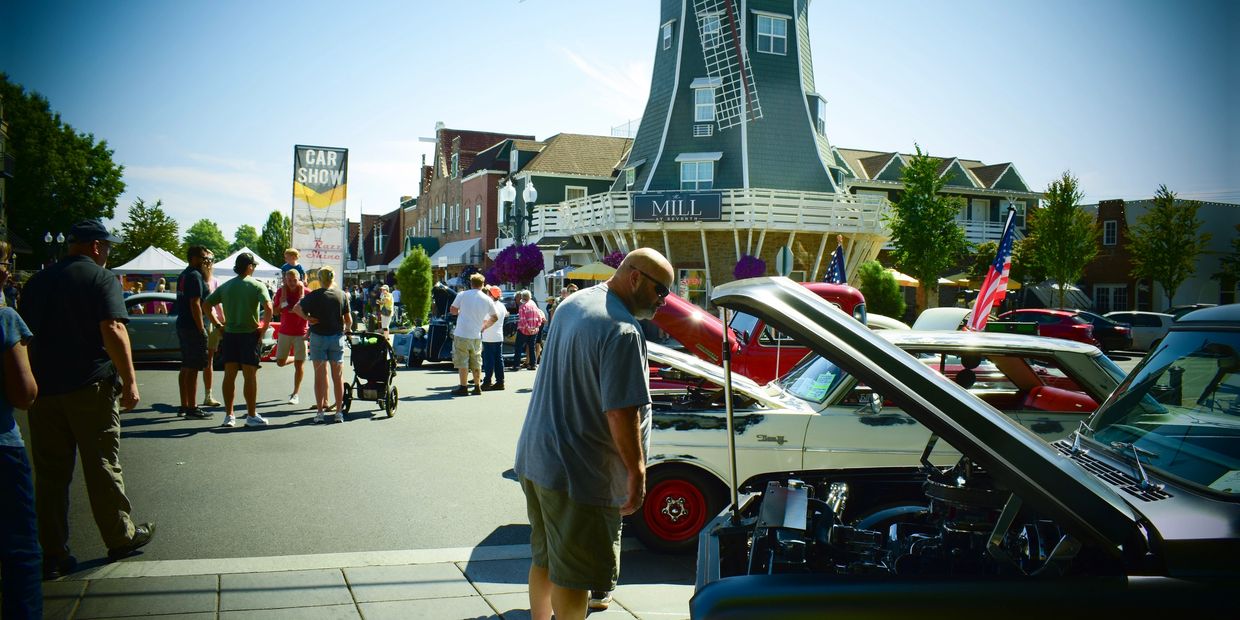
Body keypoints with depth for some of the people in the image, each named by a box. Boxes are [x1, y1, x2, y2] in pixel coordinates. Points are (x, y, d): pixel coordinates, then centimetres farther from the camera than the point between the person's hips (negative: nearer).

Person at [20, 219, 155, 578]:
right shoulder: (102, 278, -6)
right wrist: (129, 380, -14)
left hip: (44, 389, 5)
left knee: (51, 473, 7)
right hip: (91, 387, -5)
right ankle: (121, 538, 17)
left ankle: (53, 555, 10)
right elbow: (113, 330, -17)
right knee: (102, 466, 5)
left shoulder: (38, 282, 13)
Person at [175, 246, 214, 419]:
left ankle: (184, 406, 21)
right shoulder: (194, 275, -14)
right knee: (193, 369, -7)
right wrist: (202, 329, -19)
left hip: (182, 325, 10)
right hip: (193, 327, -10)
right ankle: (192, 408, -4)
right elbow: (195, 304, -20)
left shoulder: (184, 275, 16)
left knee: (186, 368, 15)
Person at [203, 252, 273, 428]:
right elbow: (268, 307, -20)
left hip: (230, 334, 4)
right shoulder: (256, 286, -7)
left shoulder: (225, 286, 8)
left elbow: (206, 304, 6)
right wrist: (264, 328, -10)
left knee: (229, 375, 8)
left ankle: (229, 415, 11)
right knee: (250, 376, 1)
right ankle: (252, 415, 6)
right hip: (250, 334, -4)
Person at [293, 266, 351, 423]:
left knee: (320, 375, 3)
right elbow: (349, 320, 2)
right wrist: (347, 329, 21)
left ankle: (320, 412, 2)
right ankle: (339, 412, 9)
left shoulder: (314, 295, -6)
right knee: (337, 375, 8)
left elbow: (296, 308, -4)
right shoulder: (342, 295, -1)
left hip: (318, 337, -2)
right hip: (337, 337, 2)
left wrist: (307, 317, 5)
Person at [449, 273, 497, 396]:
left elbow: (453, 310, 3)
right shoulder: (487, 300, 3)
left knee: (462, 362, 1)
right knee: (476, 362, 13)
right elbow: (494, 317, 13)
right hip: (476, 336, 3)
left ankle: (463, 387, 1)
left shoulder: (462, 295, -6)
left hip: (461, 335, -3)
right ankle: (477, 387, 16)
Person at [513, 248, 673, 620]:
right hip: (579, 472, -9)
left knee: (544, 558, 22)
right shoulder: (622, 331, -22)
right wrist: (637, 471, -15)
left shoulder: (571, 305, 9)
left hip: (534, 457, 9)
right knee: (573, 574, 3)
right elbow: (621, 413, -26)